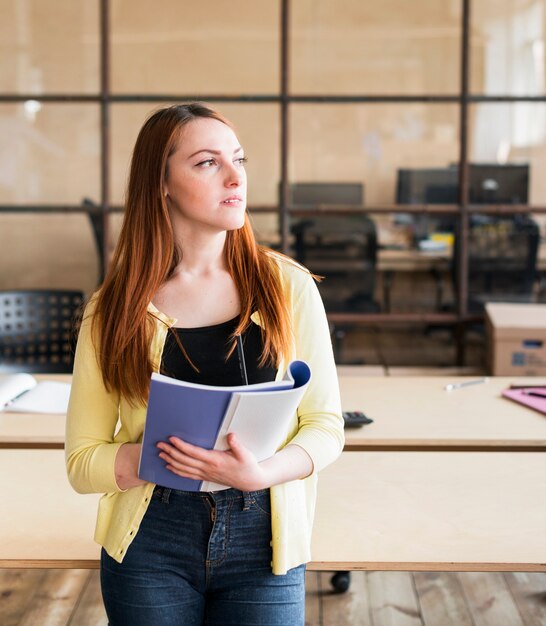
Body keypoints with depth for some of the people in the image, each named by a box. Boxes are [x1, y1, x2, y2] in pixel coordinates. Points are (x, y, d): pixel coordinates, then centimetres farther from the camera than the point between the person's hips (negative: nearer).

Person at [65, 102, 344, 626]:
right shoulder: (115, 308, -2)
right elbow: (83, 461, -3)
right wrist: (170, 456, -21)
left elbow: (325, 425, 0)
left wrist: (263, 471, -20)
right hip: (152, 542, 0)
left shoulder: (287, 287, -2)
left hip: (264, 542, 0)